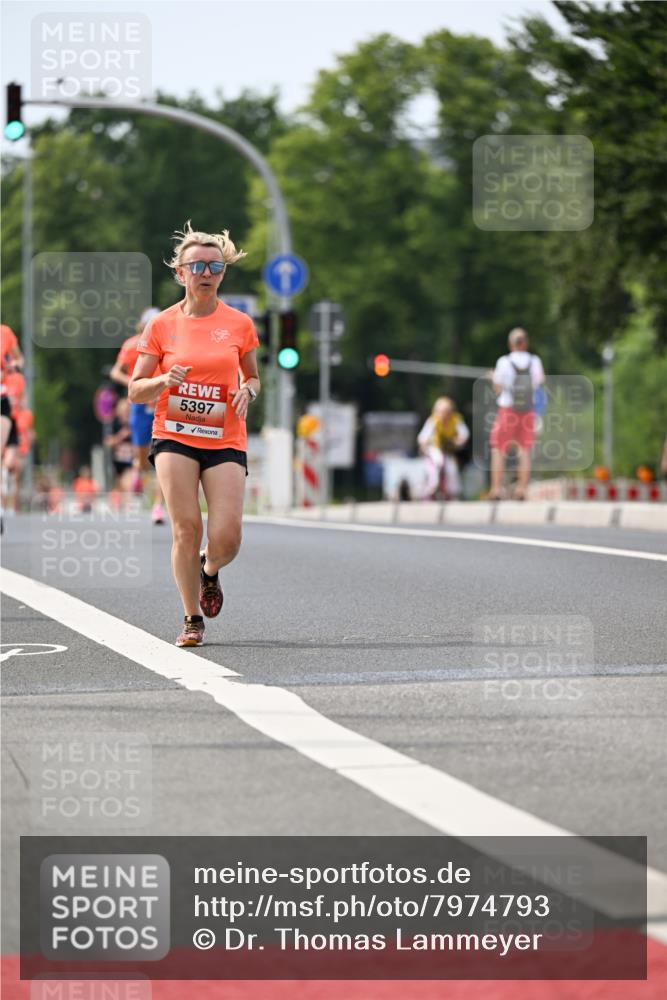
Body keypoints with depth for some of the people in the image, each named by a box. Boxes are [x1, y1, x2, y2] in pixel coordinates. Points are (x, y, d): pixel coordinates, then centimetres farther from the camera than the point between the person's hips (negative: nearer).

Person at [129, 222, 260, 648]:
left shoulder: (239, 324, 4)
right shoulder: (162, 325, 3)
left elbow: (253, 377, 19)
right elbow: (135, 391, 6)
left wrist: (247, 392, -5)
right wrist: (163, 381, -15)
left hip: (226, 441, 0)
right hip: (174, 437, 0)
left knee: (227, 538, -11)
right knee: (186, 528, -11)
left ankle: (209, 571, 27)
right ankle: (192, 619, 6)